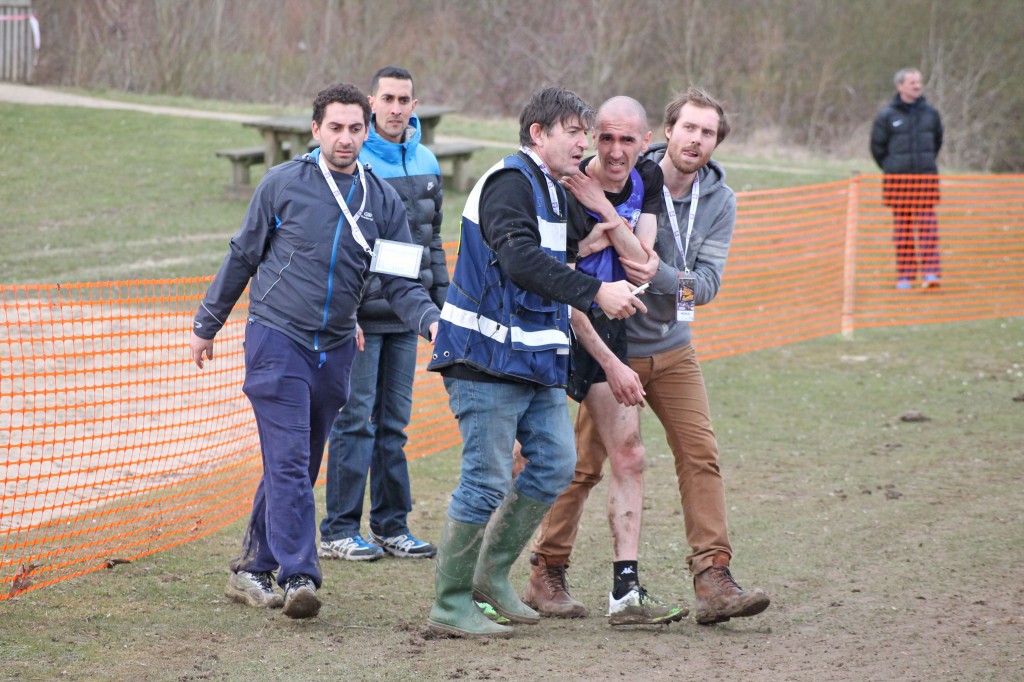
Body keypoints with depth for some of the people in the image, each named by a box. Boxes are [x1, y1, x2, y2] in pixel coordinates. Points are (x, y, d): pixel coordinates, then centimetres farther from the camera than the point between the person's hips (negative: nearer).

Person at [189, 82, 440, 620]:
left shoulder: (383, 201, 5)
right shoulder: (282, 184, -4)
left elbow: (399, 282, 3)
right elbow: (242, 257, 6)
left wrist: (432, 321, -16)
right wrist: (207, 324, 11)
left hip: (335, 348, 4)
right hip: (277, 338, -4)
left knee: (299, 468, 10)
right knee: (288, 462, -14)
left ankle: (253, 570, 22)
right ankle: (298, 576, -19)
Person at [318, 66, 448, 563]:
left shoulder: (426, 163, 12)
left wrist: (441, 298, 15)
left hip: (405, 315, 6)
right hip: (361, 315, -6)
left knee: (395, 421, 10)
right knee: (355, 419, -4)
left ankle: (391, 526, 17)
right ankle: (339, 531, 2)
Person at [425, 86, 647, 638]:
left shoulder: (552, 192, 18)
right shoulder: (509, 183, -13)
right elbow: (520, 261, -27)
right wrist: (596, 292, -30)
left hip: (536, 359, 10)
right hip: (487, 359, -10)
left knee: (555, 464, 6)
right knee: (487, 482, -8)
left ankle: (493, 573, 19)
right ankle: (450, 604, 1)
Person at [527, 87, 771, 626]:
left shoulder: (719, 201, -2)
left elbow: (707, 283, -11)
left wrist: (659, 274, -28)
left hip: (672, 348, 4)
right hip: (612, 345, -4)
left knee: (701, 455, -6)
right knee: (585, 463, -1)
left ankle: (713, 580, -6)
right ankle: (547, 572, 14)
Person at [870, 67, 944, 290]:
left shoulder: (931, 113, 6)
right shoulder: (887, 116, -2)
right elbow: (877, 146, 7)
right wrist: (891, 169, 10)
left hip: (925, 177, 1)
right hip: (898, 179, -1)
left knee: (927, 226, -6)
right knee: (902, 227, 3)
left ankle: (931, 273, -8)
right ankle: (904, 276, 7)